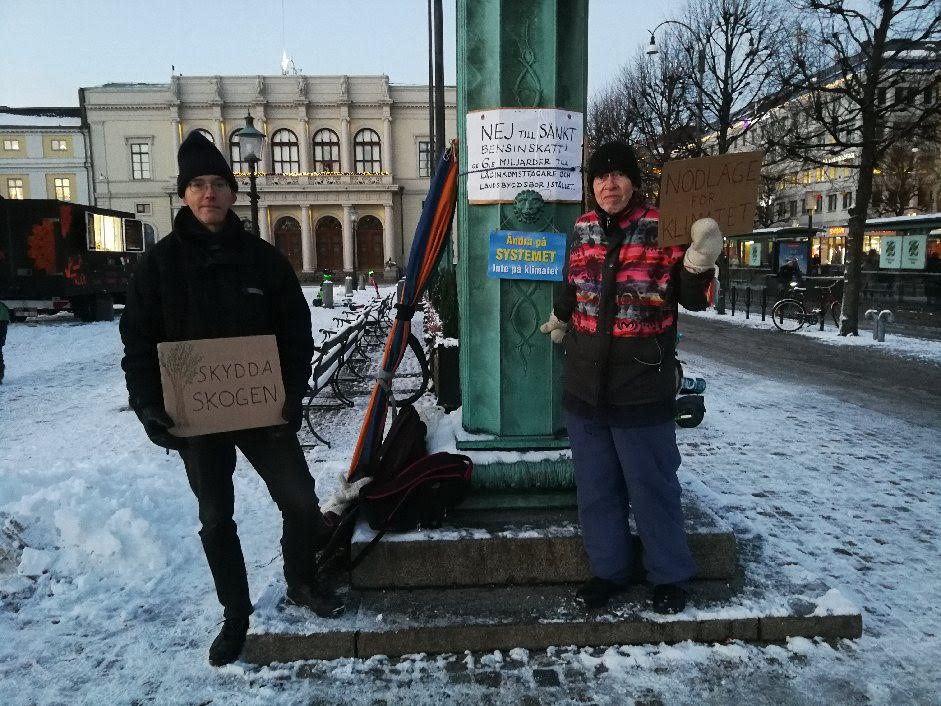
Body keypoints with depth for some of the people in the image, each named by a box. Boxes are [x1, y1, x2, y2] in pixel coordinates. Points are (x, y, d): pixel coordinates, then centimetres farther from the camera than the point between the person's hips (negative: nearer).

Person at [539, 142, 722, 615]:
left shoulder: (663, 228, -6)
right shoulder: (582, 230, 6)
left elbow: (692, 299, -6)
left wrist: (699, 261, -24)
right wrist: (560, 320, 38)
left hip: (641, 384, -4)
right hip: (584, 383, 5)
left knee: (651, 485, 7)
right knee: (596, 487, 14)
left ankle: (670, 576, 27)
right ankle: (609, 569, 32)